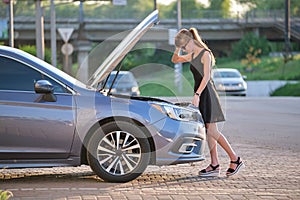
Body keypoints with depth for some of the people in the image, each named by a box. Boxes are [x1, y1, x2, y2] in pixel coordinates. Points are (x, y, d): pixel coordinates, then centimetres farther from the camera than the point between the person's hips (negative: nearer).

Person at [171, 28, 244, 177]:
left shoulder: (205, 54, -11)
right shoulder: (192, 56, 15)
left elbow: (206, 77, -19)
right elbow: (174, 60, 27)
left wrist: (197, 95, -26)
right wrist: (177, 50, 7)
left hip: (206, 94, -9)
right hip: (199, 93, 9)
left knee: (211, 131, -9)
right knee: (208, 132, 6)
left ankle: (235, 159, -1)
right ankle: (214, 165, 8)